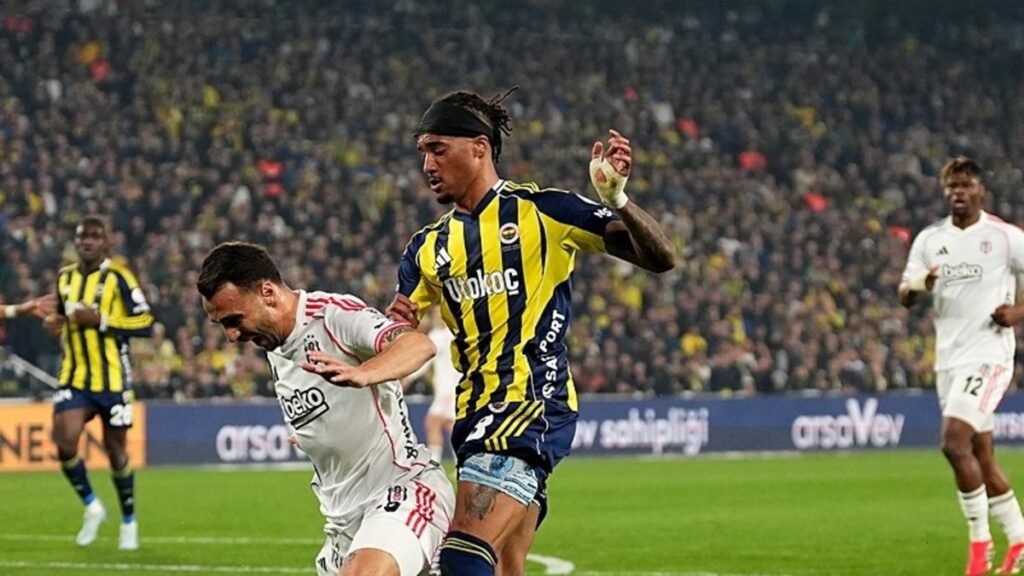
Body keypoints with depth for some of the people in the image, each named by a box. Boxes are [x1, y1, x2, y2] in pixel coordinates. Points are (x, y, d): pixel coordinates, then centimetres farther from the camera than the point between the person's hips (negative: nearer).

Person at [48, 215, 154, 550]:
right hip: (74, 378, 4)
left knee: (115, 449, 6)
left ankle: (129, 522, 26)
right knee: (64, 442, -15)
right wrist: (58, 324, 3)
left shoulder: (118, 277, -9)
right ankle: (91, 506, 8)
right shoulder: (65, 277, 9)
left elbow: (145, 323, -13)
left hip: (112, 379, -4)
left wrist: (101, 321, -21)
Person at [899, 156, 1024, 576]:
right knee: (981, 456, 10)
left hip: (988, 356, -6)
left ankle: (980, 541, -9)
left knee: (955, 443, -19)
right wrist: (919, 285, -15)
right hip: (948, 359, 6)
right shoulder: (929, 239, 8)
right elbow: (905, 296, 6)